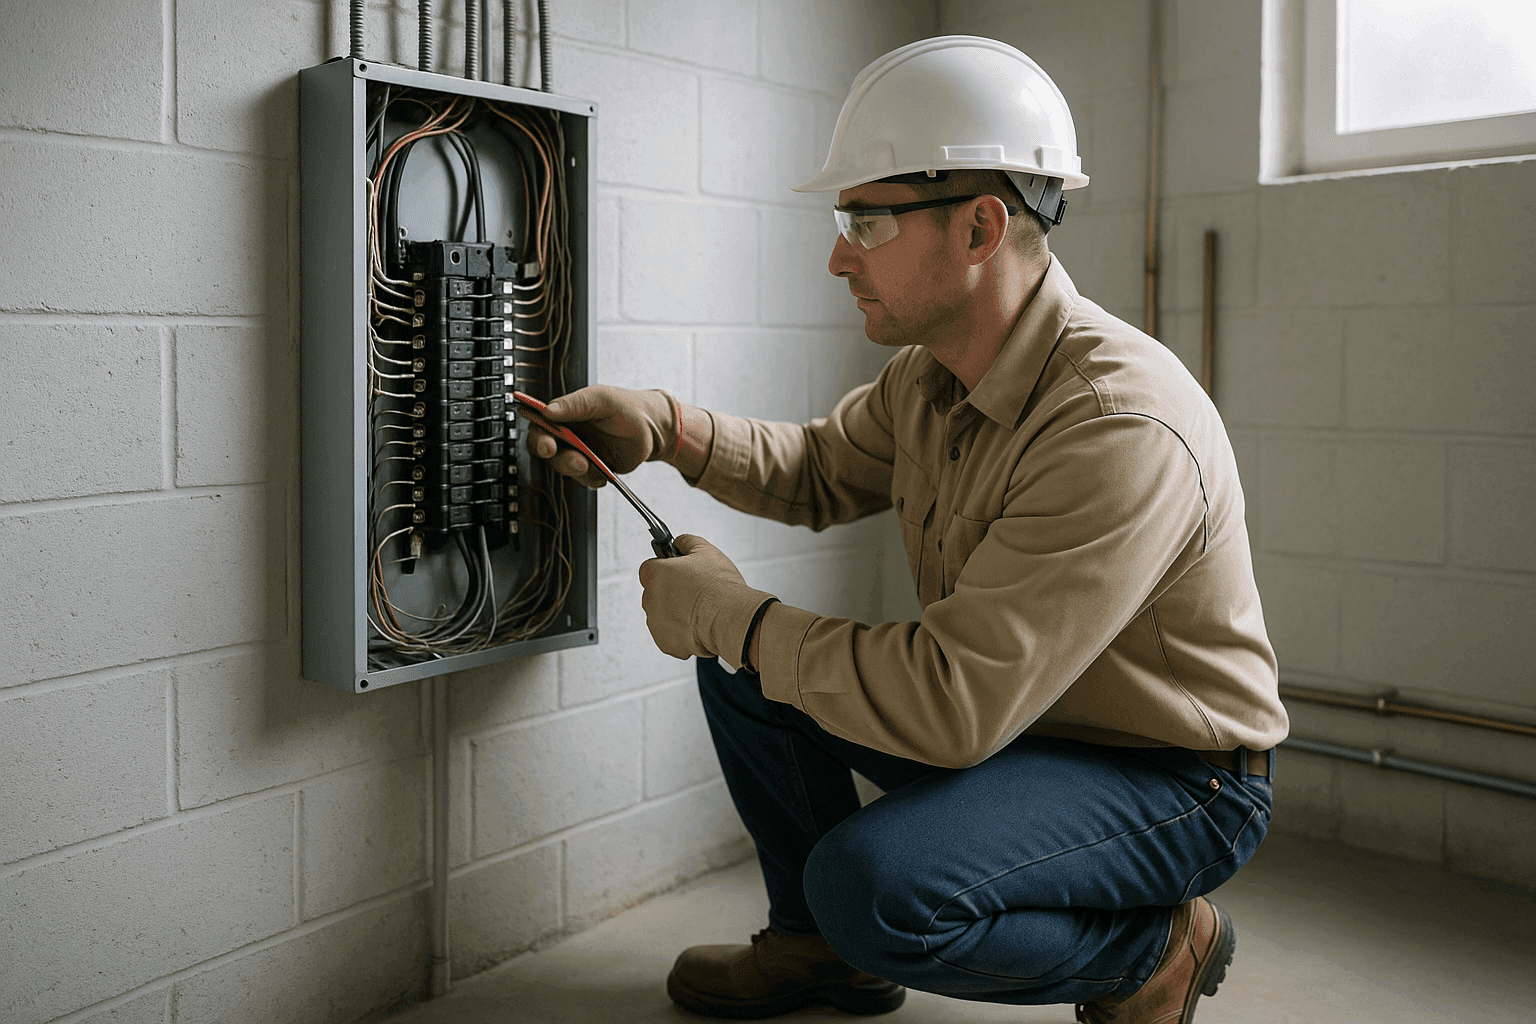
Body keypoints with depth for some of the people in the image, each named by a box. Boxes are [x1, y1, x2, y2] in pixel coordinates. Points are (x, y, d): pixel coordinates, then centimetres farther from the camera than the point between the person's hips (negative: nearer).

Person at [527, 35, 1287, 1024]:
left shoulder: (1122, 427, -33)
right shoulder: (934, 369, -4)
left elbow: (951, 707, -36)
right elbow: (821, 471, 15)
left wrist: (730, 613, -23)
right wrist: (667, 426, -4)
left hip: (1176, 780, -8)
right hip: (1013, 714, 8)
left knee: (876, 883, -31)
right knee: (743, 665, 2)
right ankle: (824, 943, 22)